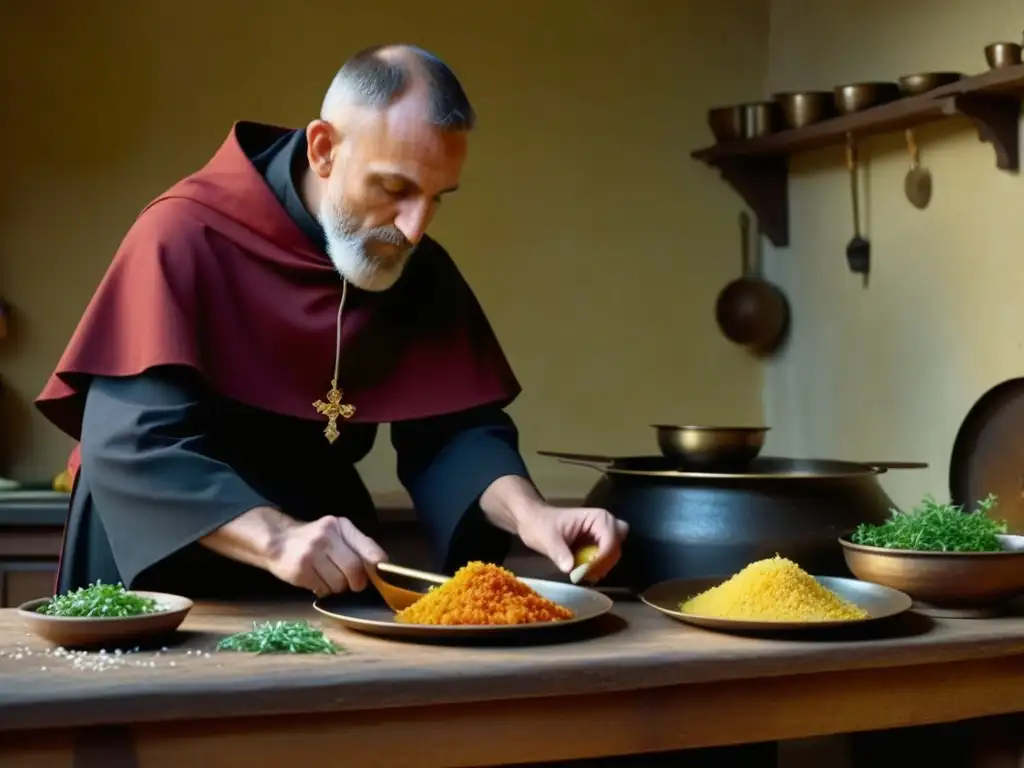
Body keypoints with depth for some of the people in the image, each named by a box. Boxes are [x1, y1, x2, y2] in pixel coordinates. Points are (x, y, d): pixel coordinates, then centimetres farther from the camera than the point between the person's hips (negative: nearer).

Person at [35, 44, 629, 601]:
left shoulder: (422, 269, -3)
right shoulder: (186, 238, -19)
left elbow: (451, 429, -6)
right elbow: (131, 443, -26)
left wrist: (527, 512, -25)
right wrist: (275, 538, -39)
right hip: (167, 572, -3)